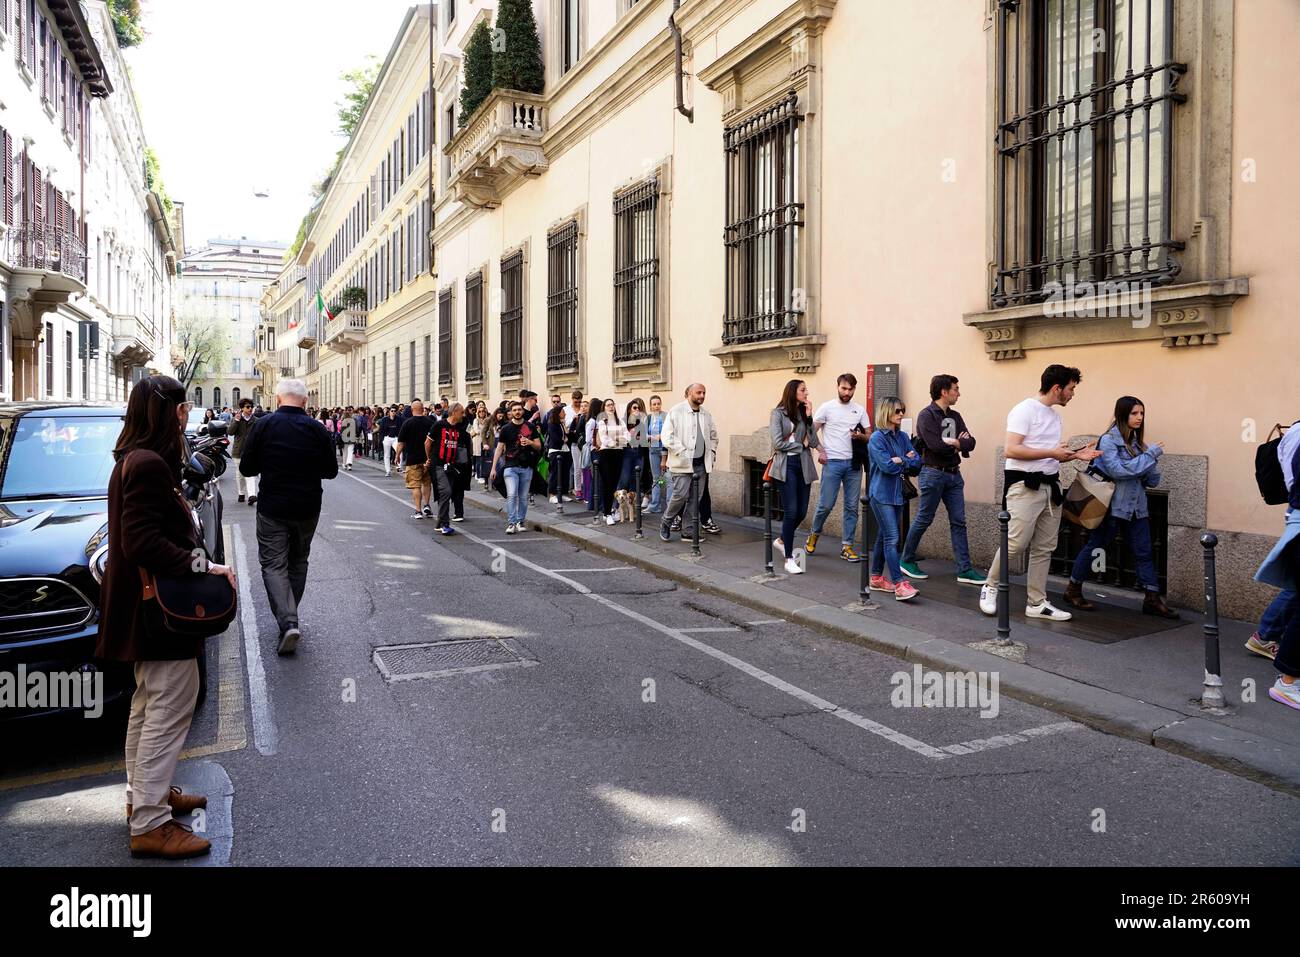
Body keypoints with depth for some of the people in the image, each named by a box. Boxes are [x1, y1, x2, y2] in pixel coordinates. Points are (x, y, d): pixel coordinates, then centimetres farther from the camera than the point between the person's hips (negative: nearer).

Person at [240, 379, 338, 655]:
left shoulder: (264, 425, -9)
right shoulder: (317, 429, -4)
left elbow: (246, 468, -5)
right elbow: (331, 471, 2)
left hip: (272, 508, -2)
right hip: (308, 508, 3)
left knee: (273, 564, 1)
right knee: (298, 562, 18)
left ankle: (288, 622, -15)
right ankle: (290, 617, 29)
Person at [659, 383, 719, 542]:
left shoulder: (706, 414, 13)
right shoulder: (676, 411, -4)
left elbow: (713, 435, 24)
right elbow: (666, 436, -10)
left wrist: (712, 453, 11)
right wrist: (682, 452, -14)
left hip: (701, 463, 5)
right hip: (683, 463, -5)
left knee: (696, 498, 5)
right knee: (681, 495, -10)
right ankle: (666, 523, 11)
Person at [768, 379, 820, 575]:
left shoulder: (804, 414, 13)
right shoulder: (778, 413, -1)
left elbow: (813, 442, 3)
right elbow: (778, 443, -9)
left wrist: (809, 417, -3)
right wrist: (801, 445, 1)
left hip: (803, 465, 5)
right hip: (787, 465, -5)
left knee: (802, 512, 6)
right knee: (791, 511, -8)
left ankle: (782, 540, 34)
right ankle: (789, 559, -1)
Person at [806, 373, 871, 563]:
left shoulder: (860, 410, 9)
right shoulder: (827, 407, 0)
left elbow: (870, 436, 10)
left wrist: (860, 436, -12)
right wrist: (820, 451, -8)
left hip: (853, 463, 3)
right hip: (832, 462, -3)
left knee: (852, 506, 3)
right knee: (826, 504, -4)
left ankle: (847, 546, 10)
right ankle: (814, 534, 23)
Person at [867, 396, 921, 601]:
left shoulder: (902, 437, 10)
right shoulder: (877, 438, -10)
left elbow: (917, 462, 4)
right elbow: (887, 466, -18)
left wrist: (901, 461, -13)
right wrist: (907, 461, -4)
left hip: (896, 494, 7)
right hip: (881, 494, -7)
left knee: (883, 537, 13)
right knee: (892, 538, -12)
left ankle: (876, 578, 23)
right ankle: (899, 584, -15)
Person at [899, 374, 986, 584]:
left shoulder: (955, 416, 13)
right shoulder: (927, 415, -9)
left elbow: (970, 443, 5)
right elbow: (936, 445, -21)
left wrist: (954, 443, -14)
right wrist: (958, 444, -6)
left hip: (954, 474, 7)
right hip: (933, 474, -7)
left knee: (958, 522, 4)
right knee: (923, 520, 2)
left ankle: (965, 570, 5)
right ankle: (906, 561, 17)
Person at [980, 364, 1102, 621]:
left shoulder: (1054, 415, 17)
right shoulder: (1025, 410, -10)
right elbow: (1011, 450, -19)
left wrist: (1075, 454, 7)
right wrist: (1051, 452, -17)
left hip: (1050, 485, 9)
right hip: (1024, 485, -9)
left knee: (1044, 549, 8)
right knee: (1016, 543, -11)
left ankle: (1037, 603, 14)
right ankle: (990, 587, 8)